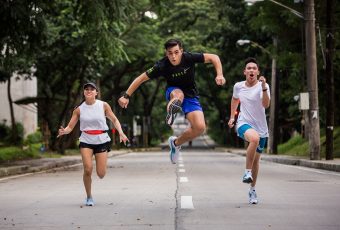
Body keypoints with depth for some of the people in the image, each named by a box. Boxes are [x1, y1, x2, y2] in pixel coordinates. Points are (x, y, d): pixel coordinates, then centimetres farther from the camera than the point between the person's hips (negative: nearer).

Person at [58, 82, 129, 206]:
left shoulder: (103, 105, -3)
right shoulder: (79, 109, -2)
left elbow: (114, 120, 6)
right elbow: (70, 126, 0)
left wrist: (121, 133, -9)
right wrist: (64, 131, -23)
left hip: (102, 141, 0)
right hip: (86, 141, 0)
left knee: (101, 174, -4)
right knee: (88, 169, -19)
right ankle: (89, 197, 2)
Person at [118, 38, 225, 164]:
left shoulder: (189, 58, -24)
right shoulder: (162, 66, -25)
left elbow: (214, 57, -15)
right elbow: (141, 78, -16)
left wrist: (219, 75, -29)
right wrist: (126, 96, -18)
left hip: (190, 96, 2)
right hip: (173, 92, -2)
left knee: (200, 127, -16)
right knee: (178, 95, -40)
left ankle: (176, 143, 6)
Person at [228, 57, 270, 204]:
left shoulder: (263, 86, -9)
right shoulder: (238, 86, 1)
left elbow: (266, 105, -27)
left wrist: (263, 87, -37)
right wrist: (232, 117, 20)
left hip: (260, 127, 1)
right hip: (243, 123, -1)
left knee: (256, 159, 9)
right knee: (254, 138, -36)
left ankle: (252, 190, 29)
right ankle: (248, 172, -26)